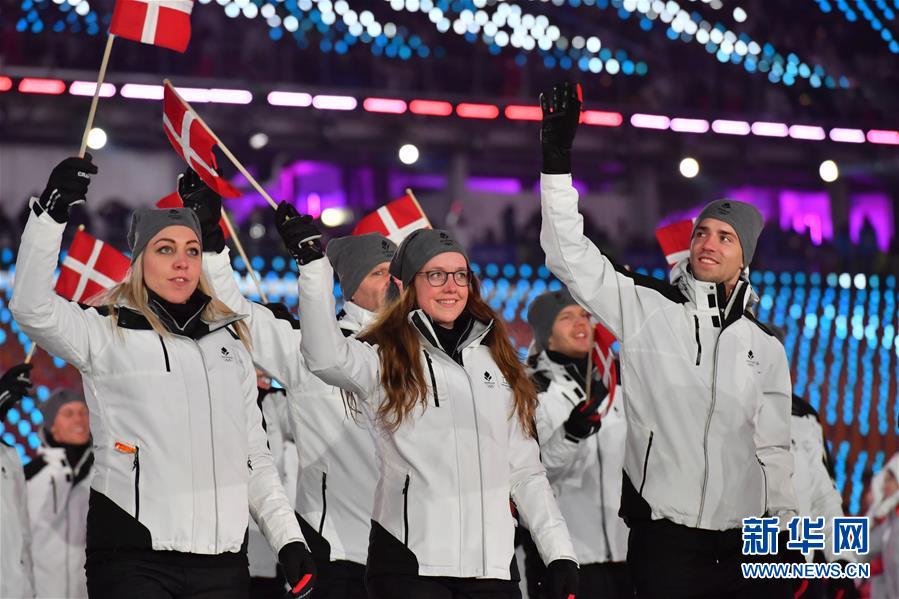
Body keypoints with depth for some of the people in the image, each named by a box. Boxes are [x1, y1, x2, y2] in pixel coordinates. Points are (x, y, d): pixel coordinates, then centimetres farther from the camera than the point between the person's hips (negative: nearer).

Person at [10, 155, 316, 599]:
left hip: (222, 556, 4)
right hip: (132, 556, -4)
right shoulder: (107, 332, 1)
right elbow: (31, 308, -18)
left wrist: (288, 539, 11)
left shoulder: (228, 341, 15)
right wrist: (50, 213, -27)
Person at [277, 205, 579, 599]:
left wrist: (559, 552, 9)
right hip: (409, 565, -4)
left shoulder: (496, 360, 16)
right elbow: (325, 357, -22)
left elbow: (524, 469, 16)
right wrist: (312, 263, -30)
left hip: (493, 564, 4)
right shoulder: (384, 360, 1)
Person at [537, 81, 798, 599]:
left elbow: (773, 449, 14)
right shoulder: (646, 309, 2)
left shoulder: (766, 348, 11)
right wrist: (557, 159, -14)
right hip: (665, 536, -3)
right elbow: (571, 256, -7)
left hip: (745, 541, 3)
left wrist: (785, 534, 9)